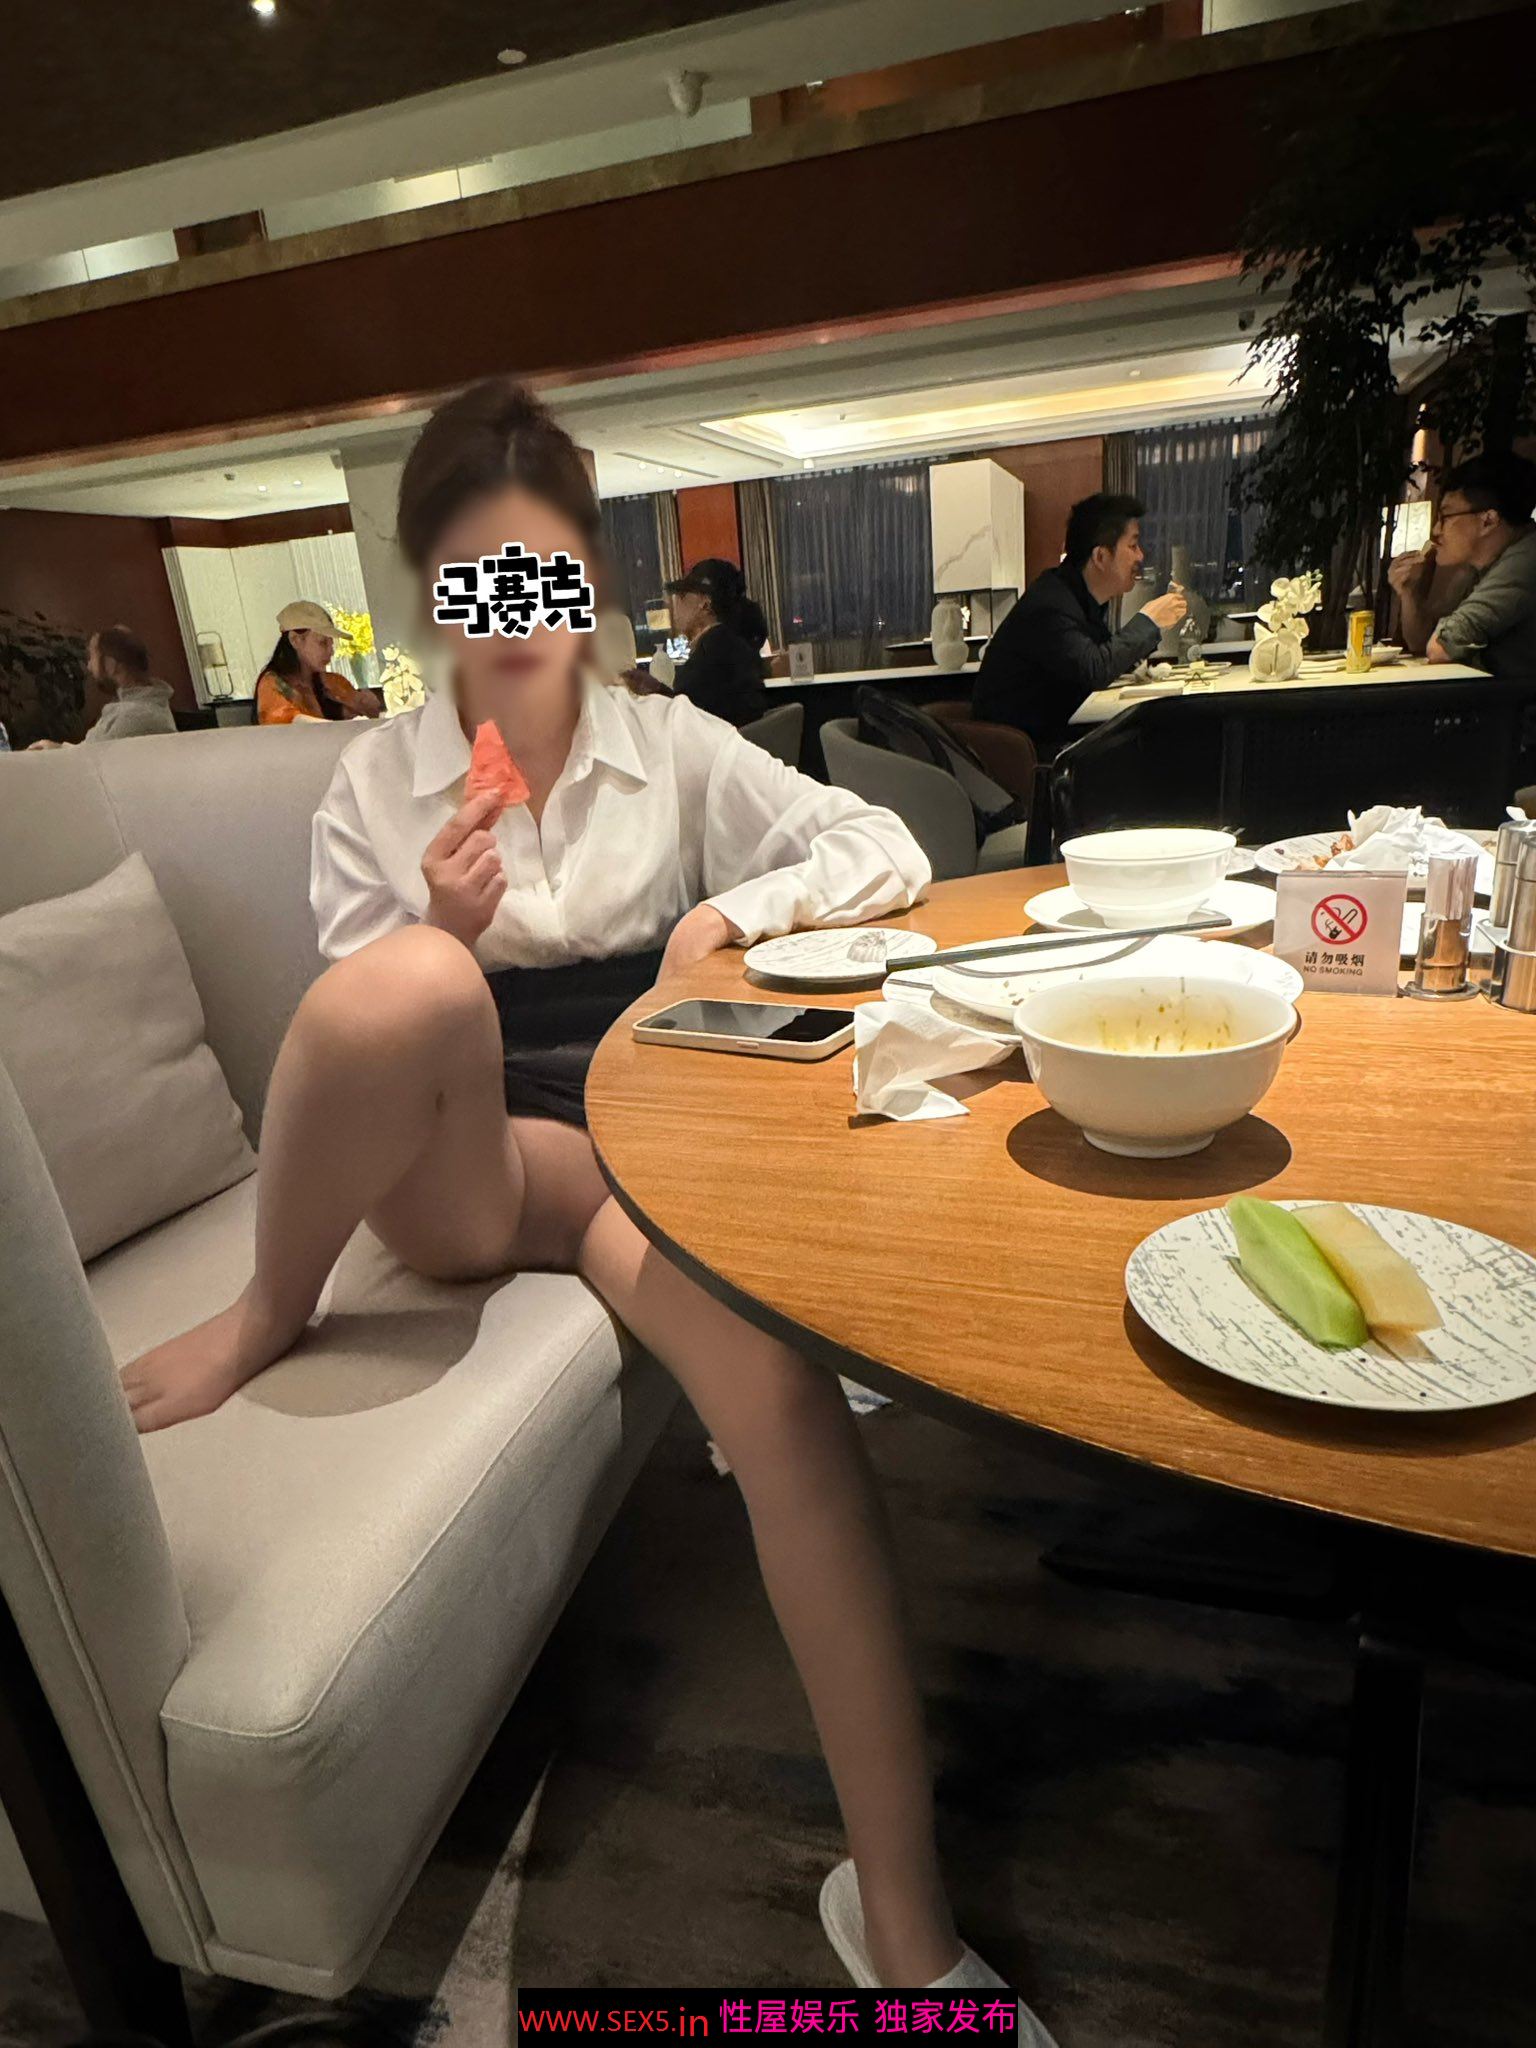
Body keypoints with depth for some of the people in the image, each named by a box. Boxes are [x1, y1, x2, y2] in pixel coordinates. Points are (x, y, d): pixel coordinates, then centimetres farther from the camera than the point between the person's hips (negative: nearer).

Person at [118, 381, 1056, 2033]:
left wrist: (730, 909, -9)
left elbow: (887, 852, 7)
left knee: (785, 1378, -30)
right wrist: (438, 930, -15)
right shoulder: (373, 782, 8)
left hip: (644, 1125, 1)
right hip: (462, 1163, 0)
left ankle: (901, 1911, -14)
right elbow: (359, 1029, 6)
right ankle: (270, 1315, -10)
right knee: (410, 979, -36)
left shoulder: (672, 743, 10)